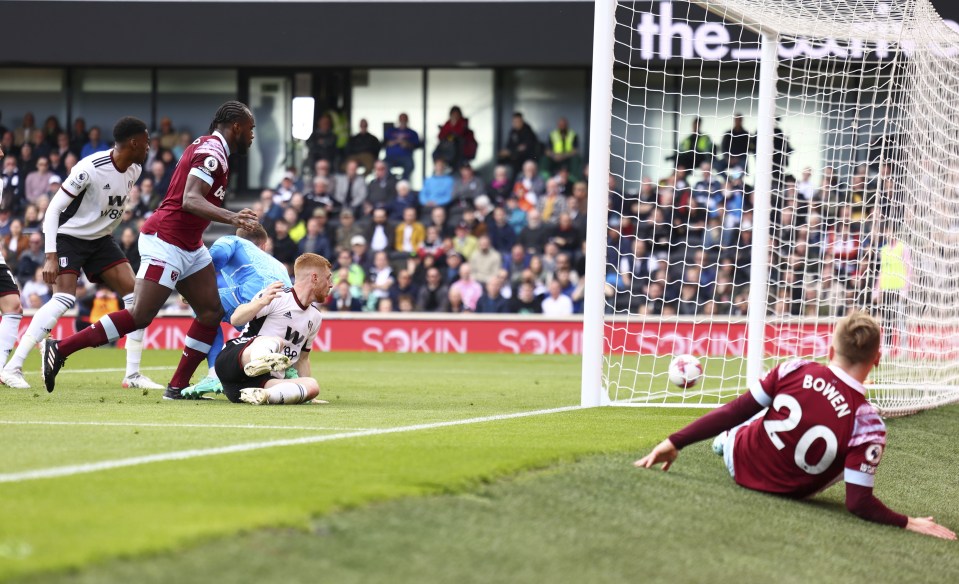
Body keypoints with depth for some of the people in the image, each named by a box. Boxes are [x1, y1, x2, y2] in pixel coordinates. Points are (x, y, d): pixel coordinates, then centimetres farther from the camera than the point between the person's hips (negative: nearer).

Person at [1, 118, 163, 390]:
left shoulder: (135, 170, -2)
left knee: (135, 295, -4)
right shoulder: (90, 169, -26)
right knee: (63, 299, -24)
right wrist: (50, 256, -26)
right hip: (68, 236, -8)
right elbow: (53, 209, -22)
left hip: (101, 239, 8)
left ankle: (133, 374, 1)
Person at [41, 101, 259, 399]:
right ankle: (60, 348, -10)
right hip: (166, 240, -11)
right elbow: (190, 200, -27)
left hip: (188, 246, 11)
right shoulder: (212, 151, -15)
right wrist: (231, 218, -38)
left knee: (212, 311, 5)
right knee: (140, 316, -14)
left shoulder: (208, 148, 16)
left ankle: (178, 386, 6)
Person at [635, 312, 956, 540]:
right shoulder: (867, 424, -28)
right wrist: (908, 523, -16)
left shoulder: (795, 371, -21)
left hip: (738, 461, 2)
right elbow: (858, 503, -27)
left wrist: (675, 442, -9)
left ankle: (725, 440, 60)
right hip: (785, 493, -2)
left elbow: (734, 412, -15)